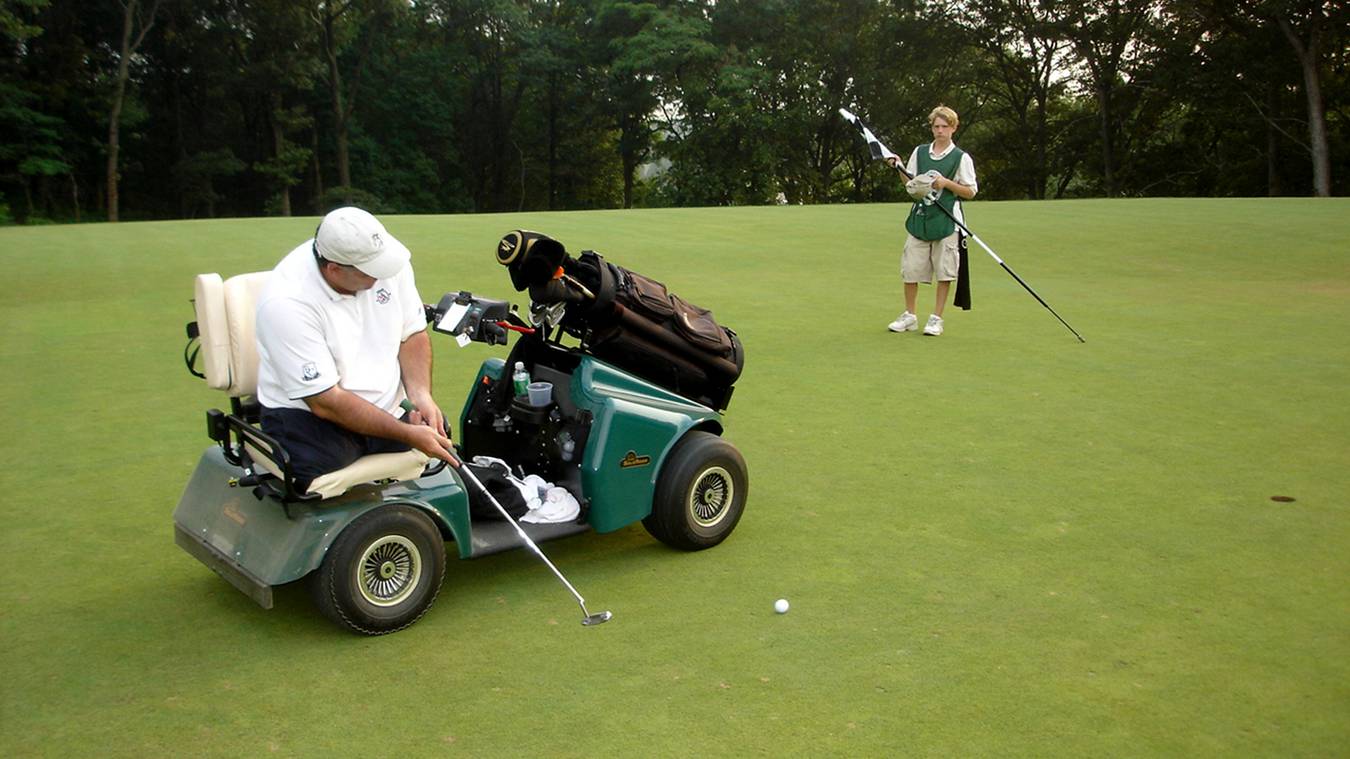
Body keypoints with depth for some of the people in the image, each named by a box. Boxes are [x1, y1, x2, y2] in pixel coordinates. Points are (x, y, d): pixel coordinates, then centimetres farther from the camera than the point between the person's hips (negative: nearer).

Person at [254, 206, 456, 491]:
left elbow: (413, 334, 6)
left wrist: (421, 395, -12)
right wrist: (407, 434, -23)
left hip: (388, 409, 6)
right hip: (307, 413, -6)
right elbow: (325, 402, -22)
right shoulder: (285, 304, -23)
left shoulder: (385, 259, -8)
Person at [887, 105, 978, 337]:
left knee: (944, 273, -1)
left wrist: (947, 183, -14)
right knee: (910, 269, 4)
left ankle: (936, 318, 10)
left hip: (947, 221, -3)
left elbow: (970, 192, -1)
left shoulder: (962, 158, 0)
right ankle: (909, 316, 17)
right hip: (919, 217, 3)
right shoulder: (919, 152, 10)